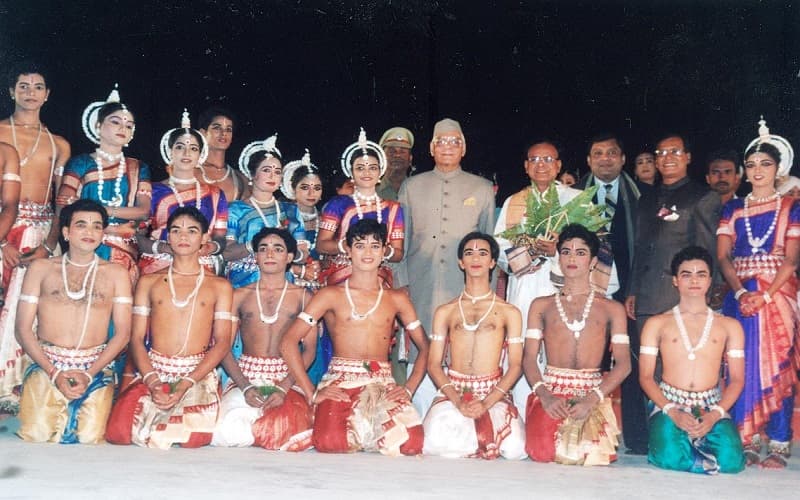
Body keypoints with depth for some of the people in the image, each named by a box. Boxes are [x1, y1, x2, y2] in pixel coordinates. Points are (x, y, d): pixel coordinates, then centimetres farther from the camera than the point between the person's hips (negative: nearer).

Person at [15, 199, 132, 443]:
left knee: (90, 437, -19)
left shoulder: (116, 273, 10)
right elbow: (23, 329, 5)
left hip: (96, 369, 0)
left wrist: (89, 374, -10)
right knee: (36, 436, -22)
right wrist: (54, 373, -9)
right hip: (46, 366, 0)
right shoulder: (41, 268, 10)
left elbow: (122, 333, 4)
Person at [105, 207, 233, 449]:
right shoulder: (148, 282, 14)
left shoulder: (219, 286, 10)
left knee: (195, 437, -26)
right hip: (152, 371, 1)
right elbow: (136, 338, 7)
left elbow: (222, 342, 1)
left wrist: (186, 384, -13)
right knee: (118, 433, -23)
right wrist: (152, 381, -12)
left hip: (198, 374, -1)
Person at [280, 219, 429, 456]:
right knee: (330, 442, -31)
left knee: (411, 442, -25)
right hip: (340, 382, -2)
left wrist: (409, 389, -2)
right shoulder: (331, 295, 6)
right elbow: (288, 342, -1)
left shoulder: (396, 299, 15)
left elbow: (425, 348, 14)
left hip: (383, 384, 2)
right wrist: (311, 393, -8)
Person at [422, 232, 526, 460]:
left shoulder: (509, 312, 9)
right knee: (435, 443, -29)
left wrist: (487, 403, -13)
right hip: (452, 391, 0)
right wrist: (457, 401, -12)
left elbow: (515, 366, 3)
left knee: (514, 449, -27)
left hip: (494, 393, 0)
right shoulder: (445, 311, 13)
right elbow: (434, 364, 6)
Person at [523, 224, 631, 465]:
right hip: (550, 391, 1)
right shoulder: (542, 306, 17)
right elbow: (529, 358, 7)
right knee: (544, 450, -26)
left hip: (593, 394, -1)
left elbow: (623, 363, 2)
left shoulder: (612, 309, 13)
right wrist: (545, 396, -13)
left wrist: (592, 399, -15)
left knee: (591, 452, -28)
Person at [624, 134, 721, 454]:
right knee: (639, 371, 2)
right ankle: (640, 441, 10)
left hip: (682, 298, -5)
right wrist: (632, 292, 14)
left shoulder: (703, 198, 4)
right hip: (646, 300, 5)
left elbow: (706, 252, -1)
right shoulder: (647, 199, 22)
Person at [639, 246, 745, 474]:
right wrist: (672, 412, -13)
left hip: (712, 406, 2)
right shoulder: (657, 324, 10)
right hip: (668, 404, -1)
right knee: (671, 458, -30)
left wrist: (715, 414, -11)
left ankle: (695, 442, 6)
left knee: (731, 459, -26)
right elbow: (646, 377, 4)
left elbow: (737, 379, 8)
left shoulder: (729, 326, 14)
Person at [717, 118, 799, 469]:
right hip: (740, 295, 2)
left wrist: (765, 296, -17)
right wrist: (741, 293, -13)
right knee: (742, 366, 0)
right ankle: (746, 440, 7)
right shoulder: (733, 209, 11)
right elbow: (723, 256, 3)